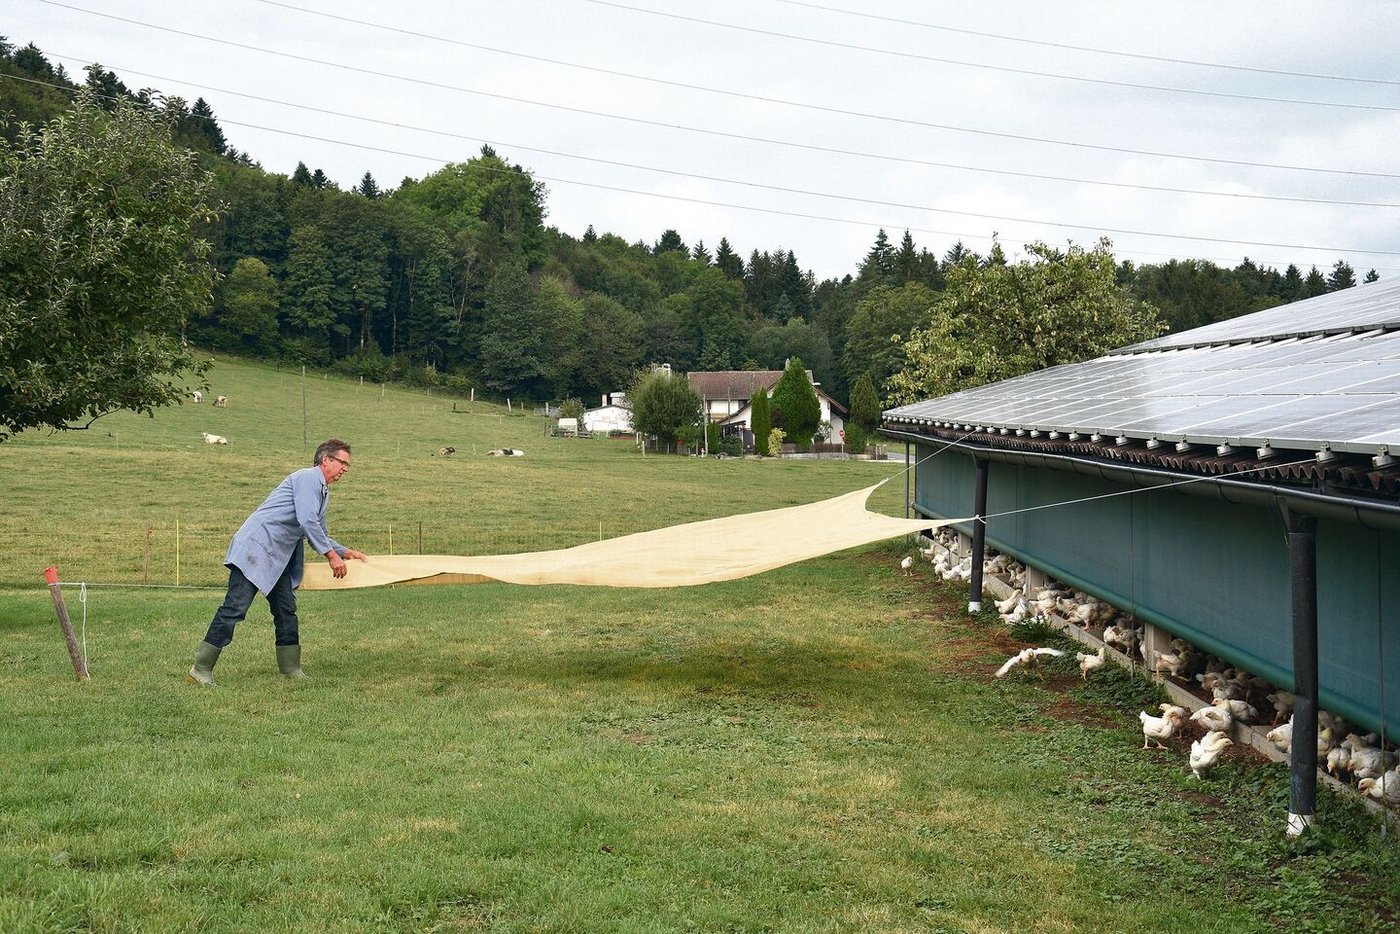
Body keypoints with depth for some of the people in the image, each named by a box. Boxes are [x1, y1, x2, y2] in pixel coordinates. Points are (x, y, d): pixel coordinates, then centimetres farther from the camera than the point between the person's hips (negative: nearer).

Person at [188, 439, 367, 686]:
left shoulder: (322, 490, 22)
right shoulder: (308, 477, -9)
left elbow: (319, 533, 33)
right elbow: (307, 521, -19)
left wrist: (344, 551, 24)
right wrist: (331, 555, -14)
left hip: (278, 558, 10)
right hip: (256, 548, -10)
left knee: (286, 610, 9)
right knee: (235, 607, -13)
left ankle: (292, 670, 15)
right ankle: (201, 670, -10)